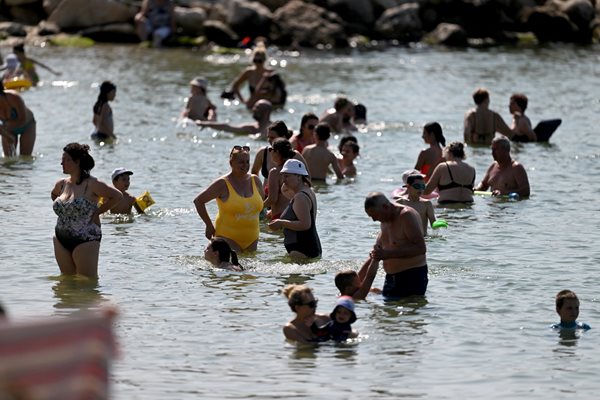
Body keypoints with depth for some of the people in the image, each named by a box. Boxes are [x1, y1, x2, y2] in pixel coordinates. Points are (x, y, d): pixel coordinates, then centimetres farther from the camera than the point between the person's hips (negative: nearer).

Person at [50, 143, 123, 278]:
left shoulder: (92, 184, -11)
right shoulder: (61, 184, 8)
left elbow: (117, 196, -9)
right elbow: (53, 195, 32)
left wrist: (97, 212, -7)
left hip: (85, 240, -7)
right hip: (61, 241, 7)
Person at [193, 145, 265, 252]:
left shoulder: (255, 181, 6)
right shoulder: (223, 184, -9)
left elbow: (262, 200, 27)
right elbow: (198, 201, -8)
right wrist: (209, 225, -9)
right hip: (227, 237, -6)